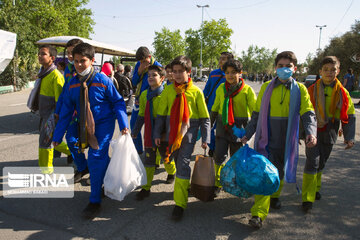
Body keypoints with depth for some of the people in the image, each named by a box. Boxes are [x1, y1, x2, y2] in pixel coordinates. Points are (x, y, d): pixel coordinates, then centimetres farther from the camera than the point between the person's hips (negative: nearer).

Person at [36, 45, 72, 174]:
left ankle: (46, 170, 12)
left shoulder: (56, 75, -18)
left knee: (45, 141, -3)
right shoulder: (43, 73, 9)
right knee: (50, 139, 20)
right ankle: (71, 151, 39)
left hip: (52, 114, -9)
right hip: (44, 113, 9)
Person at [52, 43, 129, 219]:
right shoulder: (73, 84, -1)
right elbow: (67, 110, 4)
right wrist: (58, 135, 5)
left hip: (104, 124, -5)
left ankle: (95, 201, 3)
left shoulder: (103, 80, -15)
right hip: (86, 126, 5)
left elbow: (118, 102, -8)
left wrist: (123, 124, -18)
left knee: (96, 158, -11)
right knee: (102, 158, 17)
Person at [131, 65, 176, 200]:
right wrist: (135, 131, 13)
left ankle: (171, 173, 48)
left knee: (166, 156, 17)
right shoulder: (144, 95, 5)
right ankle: (146, 188, 16)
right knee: (148, 160, 6)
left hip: (163, 133, -3)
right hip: (149, 133, 3)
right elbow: (141, 115, 12)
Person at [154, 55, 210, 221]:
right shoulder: (168, 90, 4)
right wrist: (157, 134, 5)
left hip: (189, 133, -3)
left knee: (183, 164, -8)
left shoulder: (196, 92, -3)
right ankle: (184, 185, 39)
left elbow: (205, 117, 0)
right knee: (178, 163, 15)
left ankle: (180, 204, -1)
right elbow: (161, 114, 9)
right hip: (172, 131, 4)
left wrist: (205, 138, -4)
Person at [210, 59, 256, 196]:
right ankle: (217, 183, 23)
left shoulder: (247, 90, -8)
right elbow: (215, 108, 13)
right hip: (222, 127, 2)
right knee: (219, 157, 2)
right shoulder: (221, 88, 3)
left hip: (239, 128, -2)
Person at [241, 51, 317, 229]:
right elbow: (257, 114, 8)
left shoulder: (300, 89, 2)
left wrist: (311, 132, -23)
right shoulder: (266, 88, 3)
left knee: (280, 173, 18)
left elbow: (308, 114, -4)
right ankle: (258, 214, -5)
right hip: (266, 140, -1)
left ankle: (275, 196, 45)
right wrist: (248, 134, 5)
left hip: (287, 141, 1)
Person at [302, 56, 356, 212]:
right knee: (312, 162, -10)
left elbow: (349, 116, 4)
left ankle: (315, 188, 36)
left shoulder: (342, 93, 0)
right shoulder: (311, 90, -4)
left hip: (329, 133, 3)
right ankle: (307, 198, -4)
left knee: (321, 163, 14)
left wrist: (349, 137, -3)